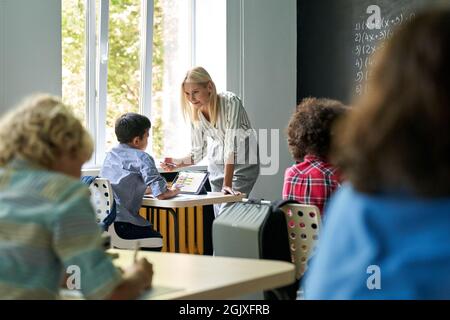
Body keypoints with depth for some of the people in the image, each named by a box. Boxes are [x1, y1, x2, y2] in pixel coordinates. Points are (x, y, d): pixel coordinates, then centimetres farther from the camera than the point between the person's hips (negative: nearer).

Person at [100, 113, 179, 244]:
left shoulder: (110, 154, 16)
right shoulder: (142, 157, -6)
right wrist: (172, 192, 11)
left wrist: (146, 189, 25)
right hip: (121, 224, -7)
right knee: (158, 239, 18)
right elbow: (161, 194, -10)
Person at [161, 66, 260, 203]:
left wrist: (227, 184, -33)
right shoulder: (195, 113, -9)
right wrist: (178, 163, -21)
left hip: (243, 162, -5)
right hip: (217, 163, 5)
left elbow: (232, 146, -29)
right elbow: (198, 152, -2)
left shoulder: (231, 102, -25)